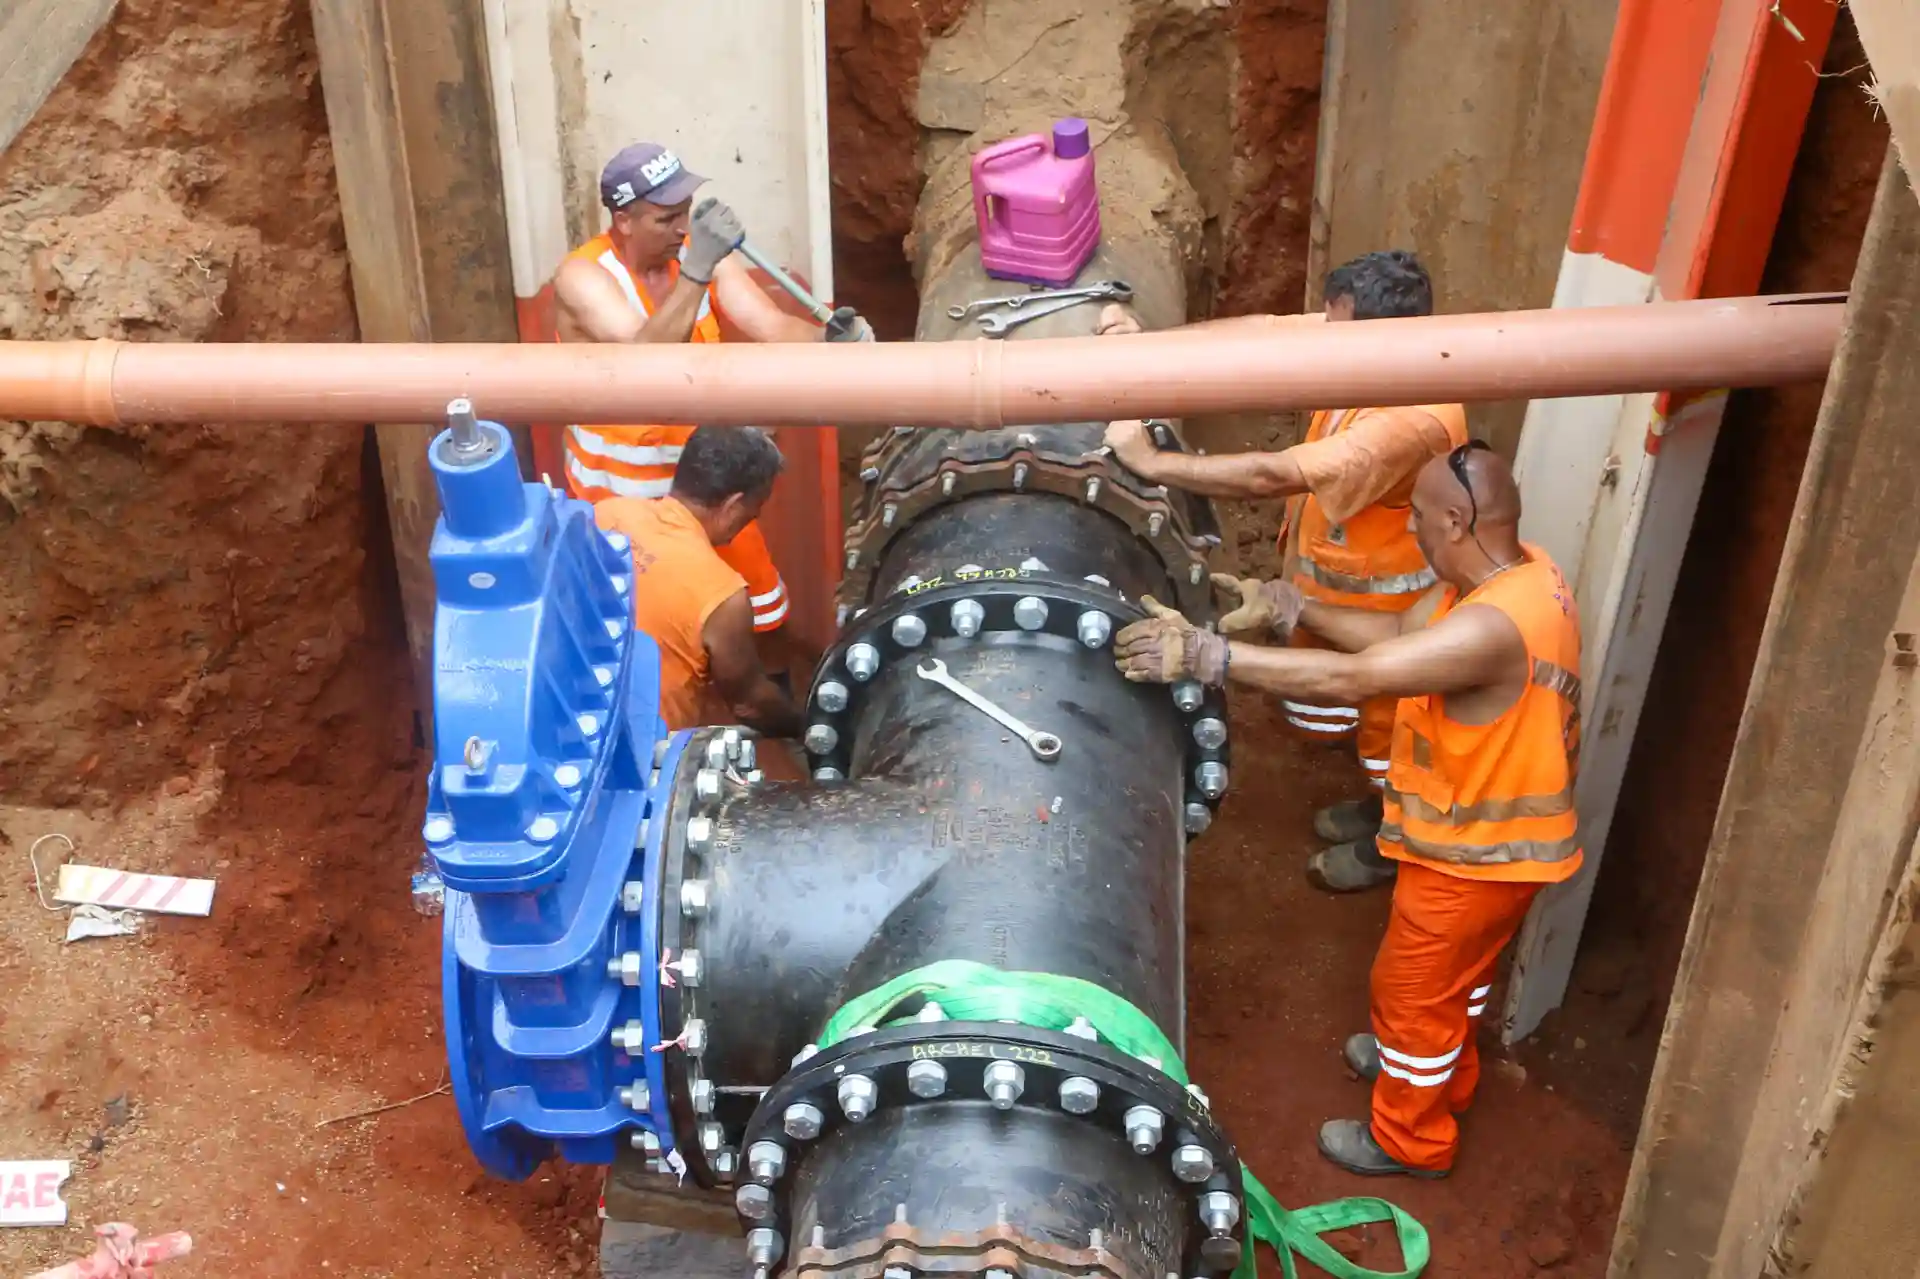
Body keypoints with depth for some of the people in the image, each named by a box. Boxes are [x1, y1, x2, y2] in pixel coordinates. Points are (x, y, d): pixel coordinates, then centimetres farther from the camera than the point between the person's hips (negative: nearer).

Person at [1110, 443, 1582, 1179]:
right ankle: (1441, 1069, 57)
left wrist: (1201, 655, -43)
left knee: (1412, 988, 13)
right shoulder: (1515, 568, -7)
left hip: (1477, 850, -9)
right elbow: (1397, 634, 3)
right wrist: (1292, 607, -3)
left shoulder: (1494, 626, -38)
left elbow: (1346, 679, -43)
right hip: (1492, 833, 9)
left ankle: (1409, 1137, 35)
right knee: (1454, 973, 31)